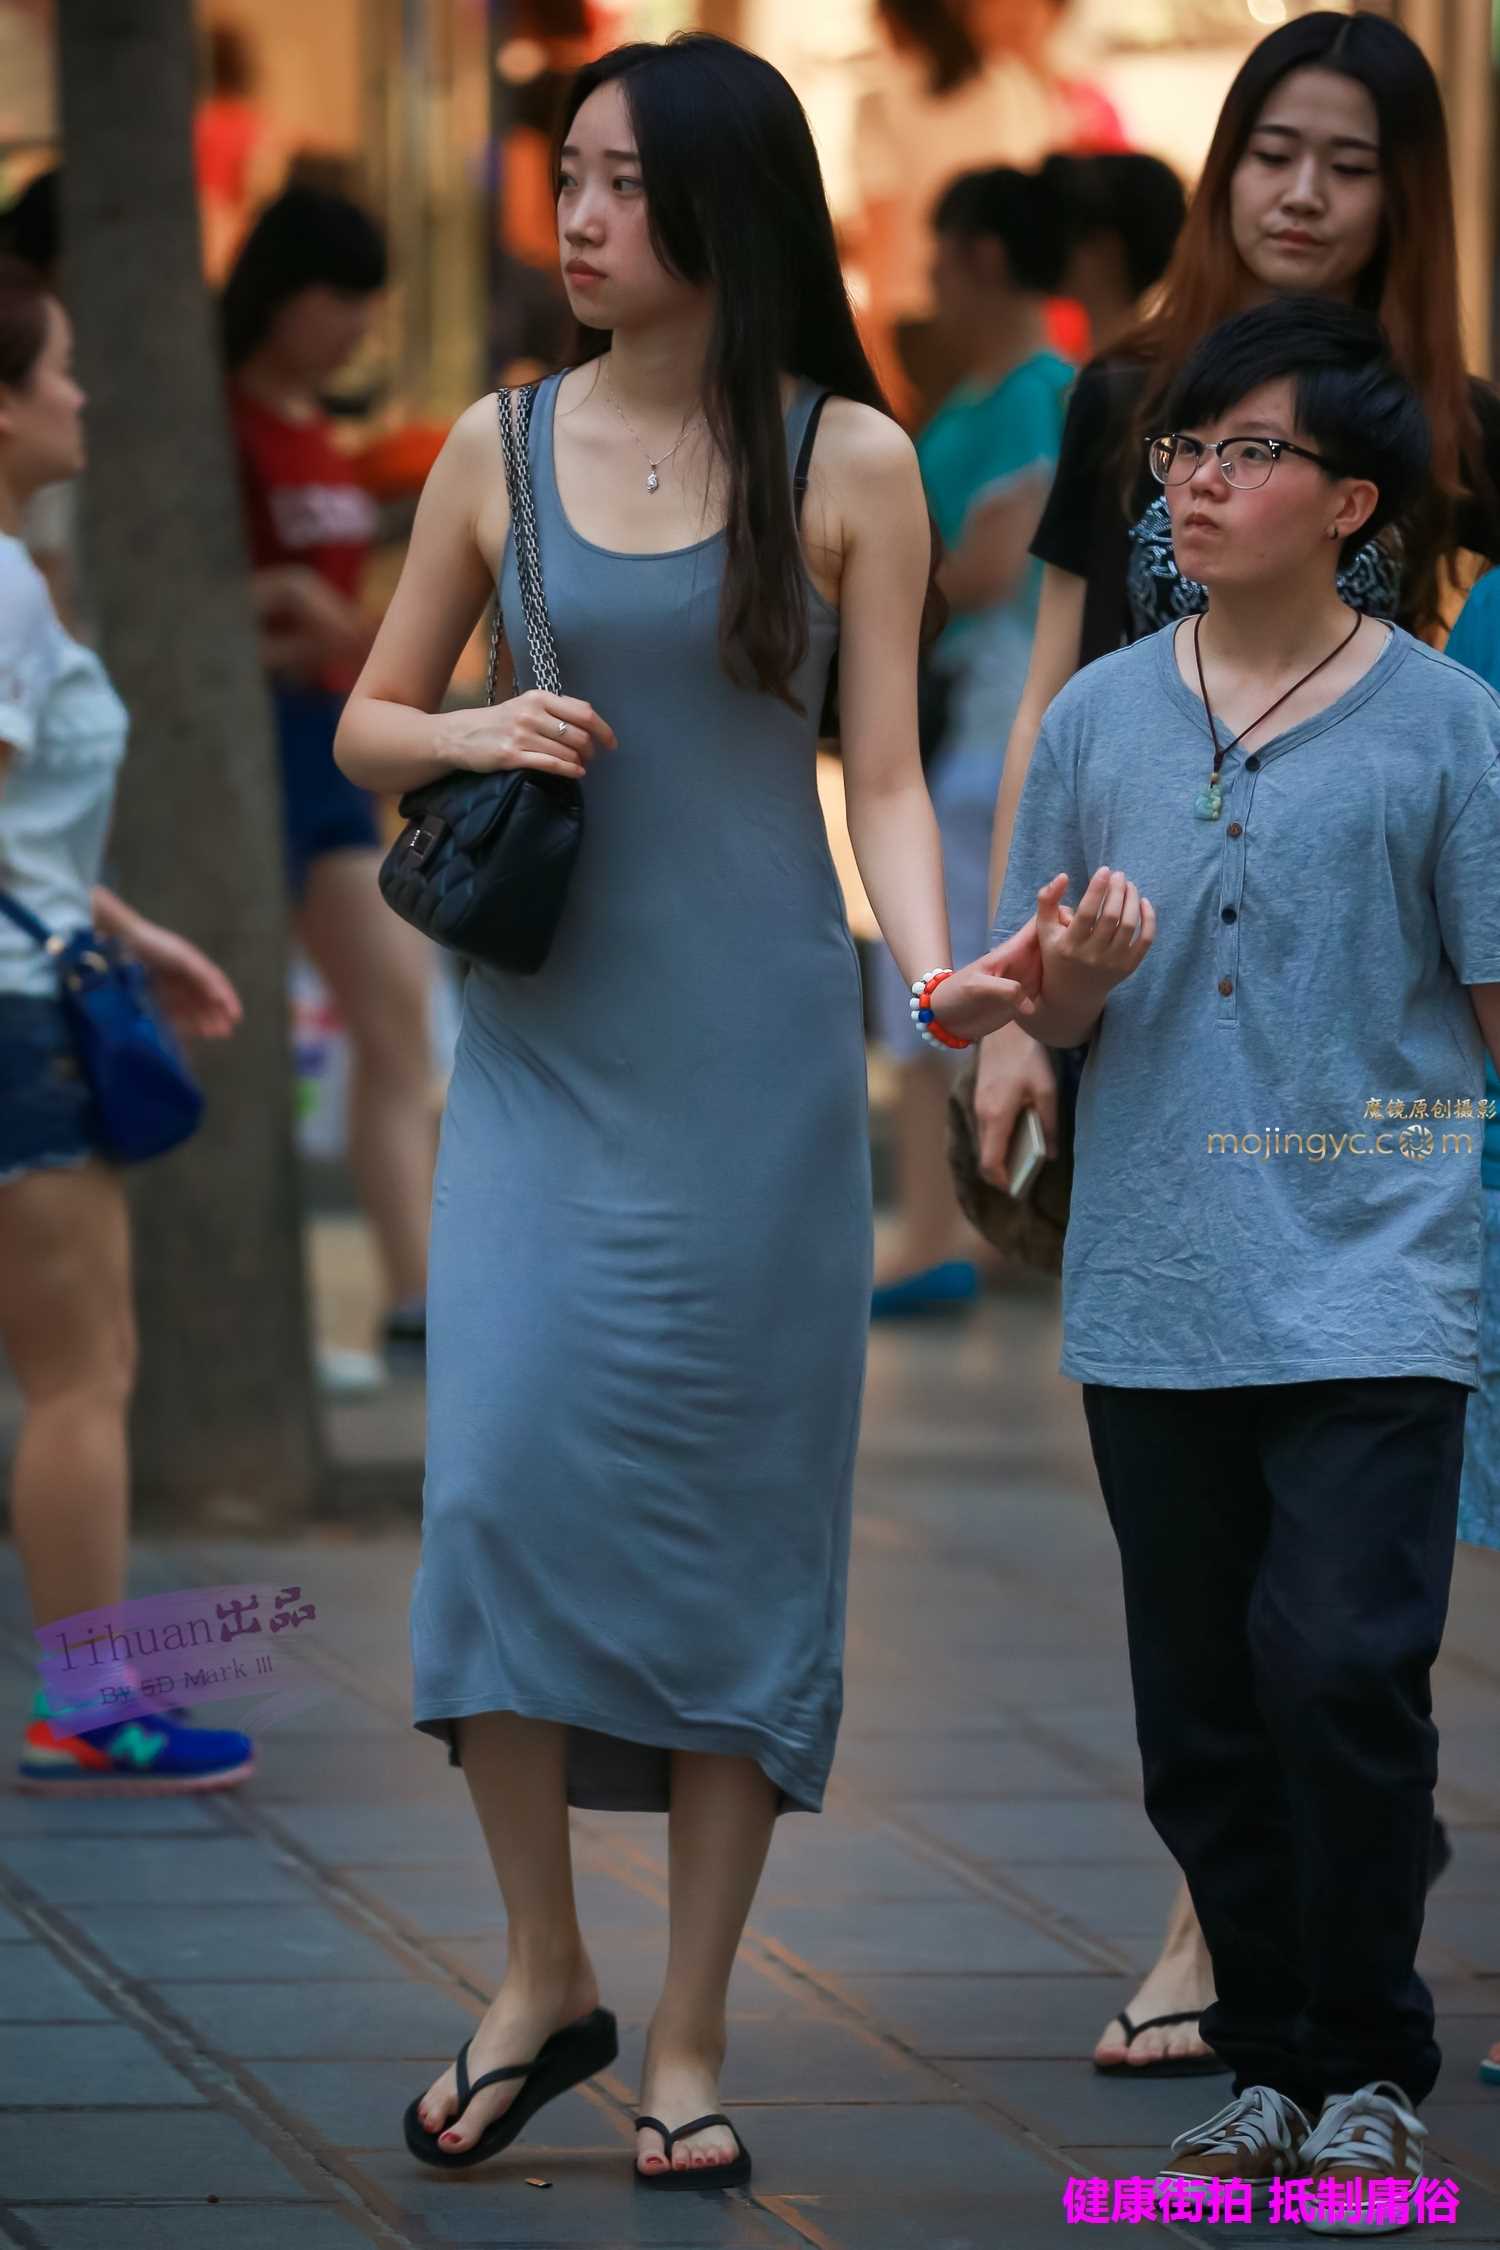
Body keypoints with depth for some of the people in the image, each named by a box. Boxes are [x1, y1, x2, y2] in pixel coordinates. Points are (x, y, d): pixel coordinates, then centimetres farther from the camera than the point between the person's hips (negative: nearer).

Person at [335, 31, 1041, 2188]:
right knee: (505, 1469, -10)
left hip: (755, 1050, -2)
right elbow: (367, 724, 15)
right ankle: (542, 1972, 6)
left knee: (733, 1515, 0)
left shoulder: (851, 463, 0)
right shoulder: (502, 446, 6)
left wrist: (933, 963, -19)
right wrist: (473, 736, -7)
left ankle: (691, 2042, 7)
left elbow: (885, 774, -1)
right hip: (544, 1039, 2)